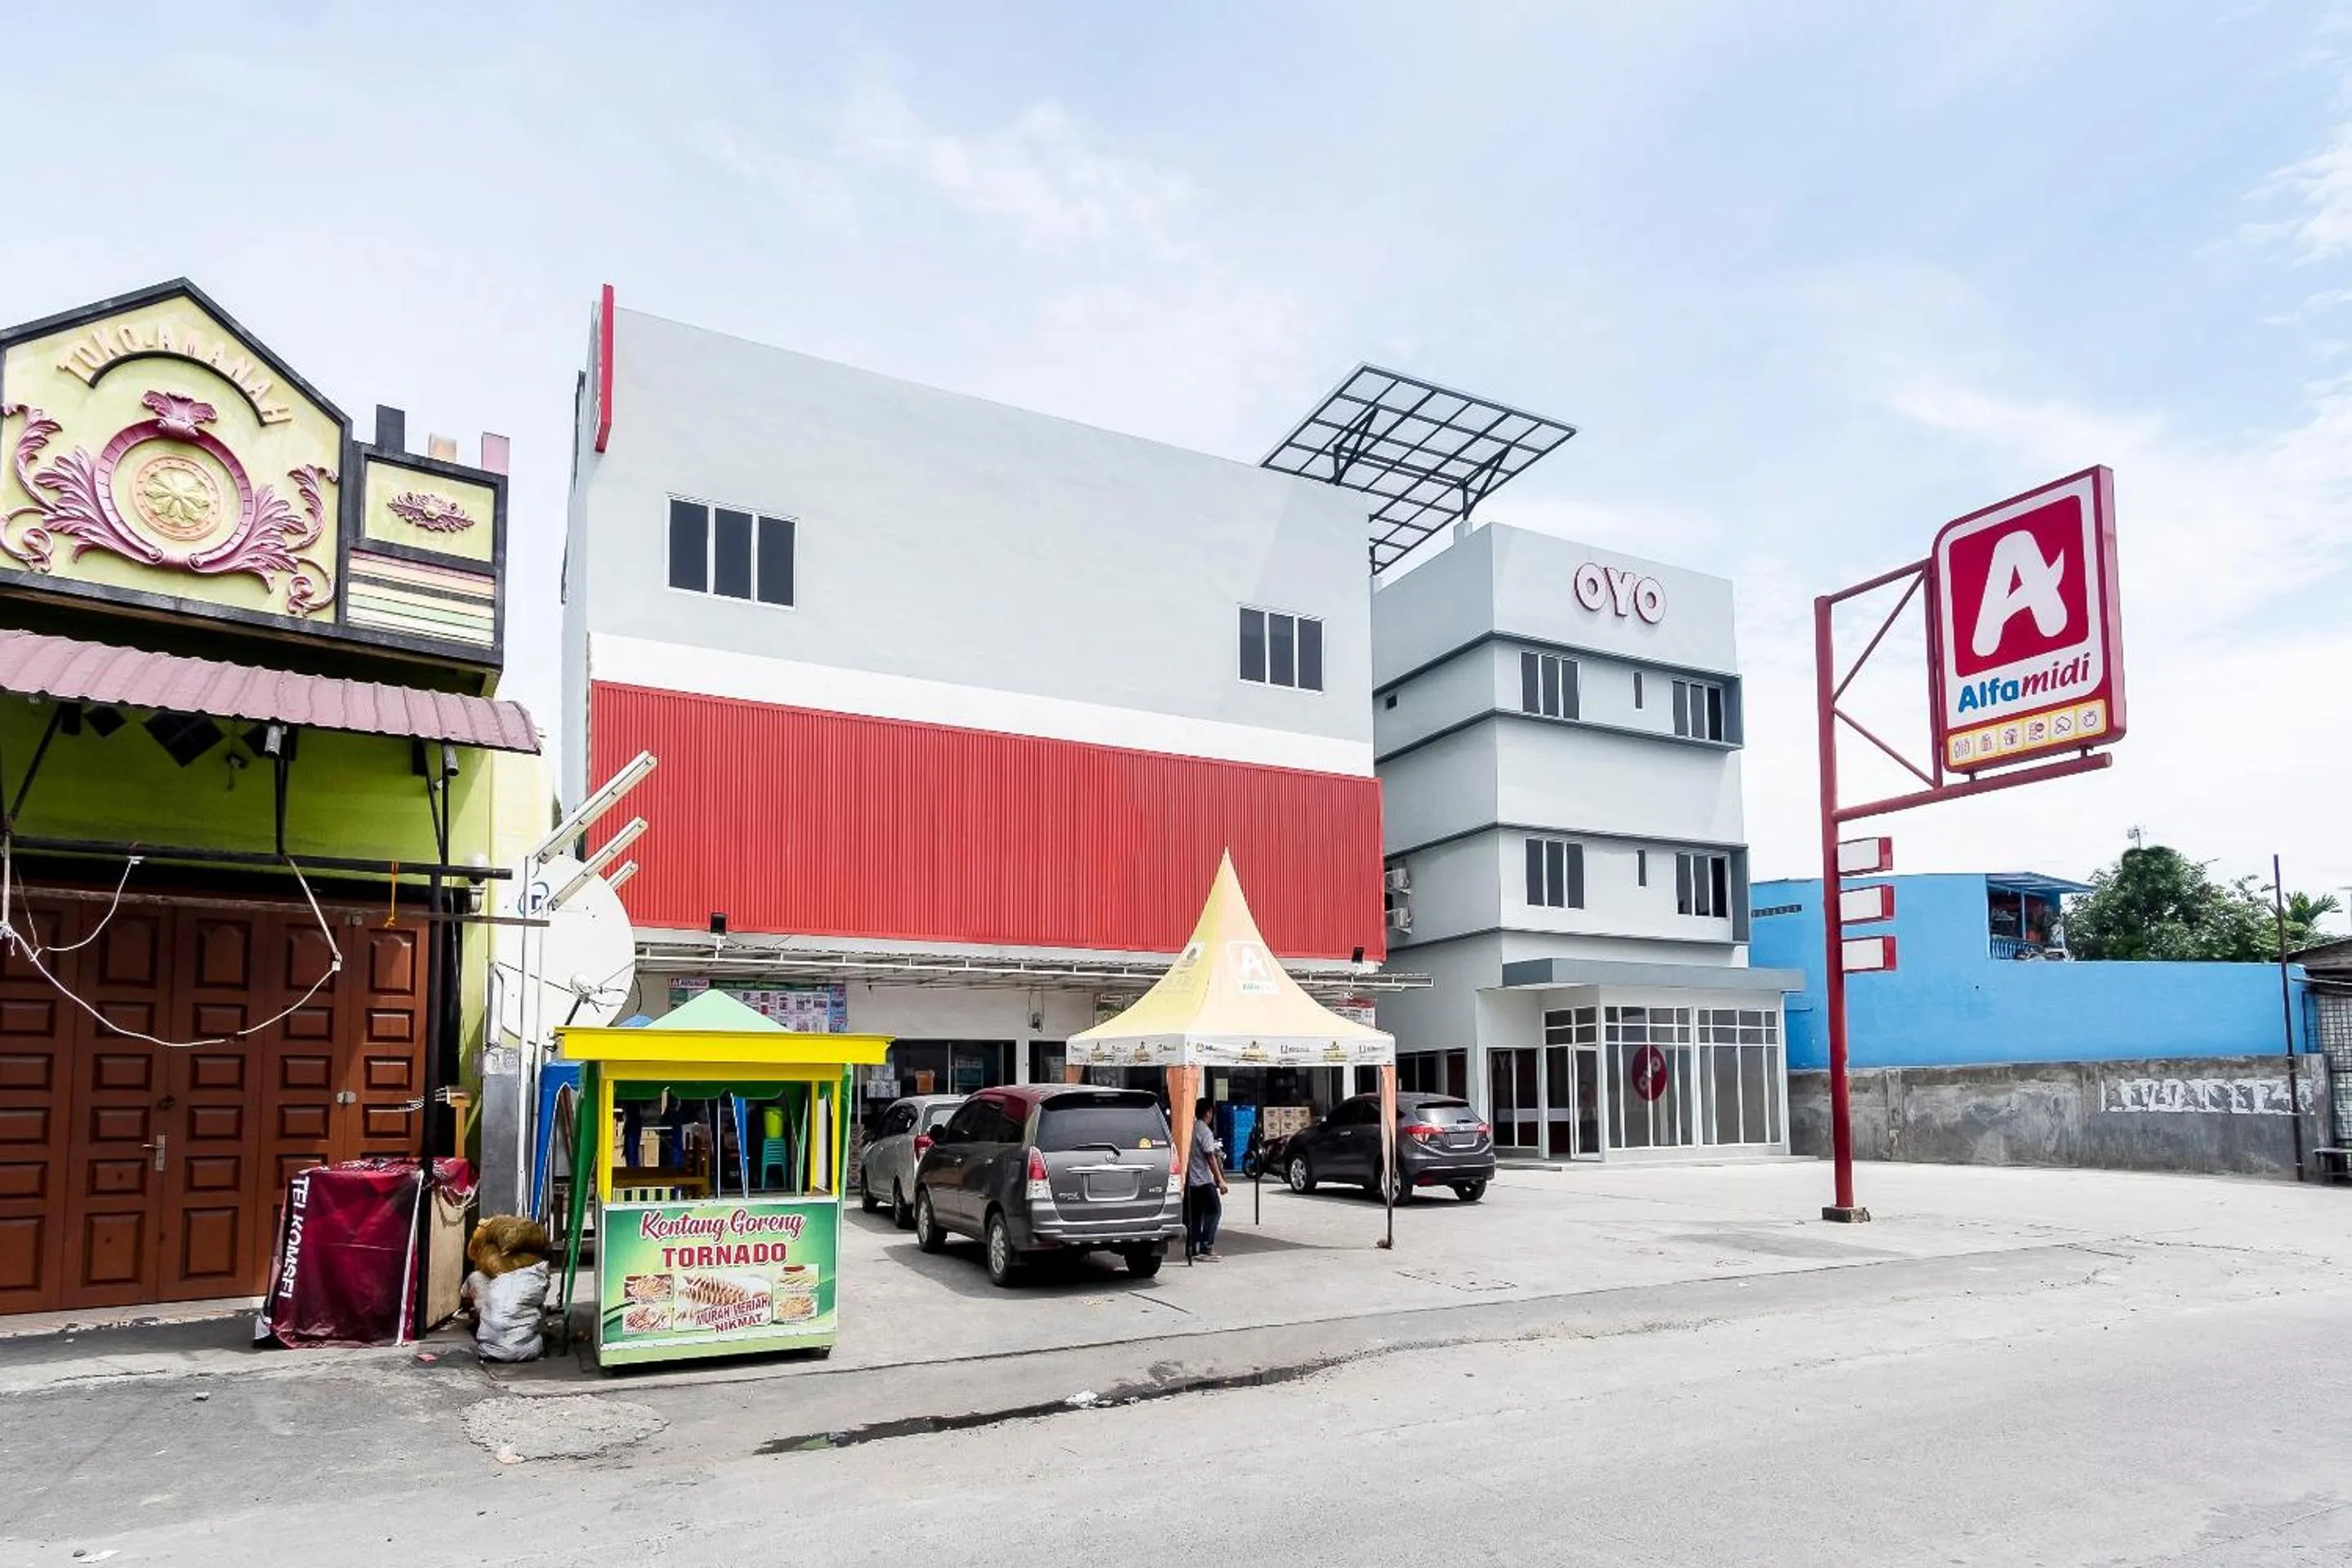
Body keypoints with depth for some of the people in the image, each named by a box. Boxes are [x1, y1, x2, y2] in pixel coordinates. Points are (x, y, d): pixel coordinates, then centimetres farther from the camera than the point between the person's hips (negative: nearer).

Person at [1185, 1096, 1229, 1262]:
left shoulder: (1191, 1129, 10)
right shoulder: (1205, 1131, -12)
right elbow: (1210, 1158, -16)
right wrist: (1220, 1180, -14)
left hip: (1190, 1180, 8)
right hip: (1204, 1180, -8)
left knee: (1194, 1216, 11)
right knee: (1214, 1211, -3)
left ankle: (1191, 1250, 11)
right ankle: (1205, 1248, -9)